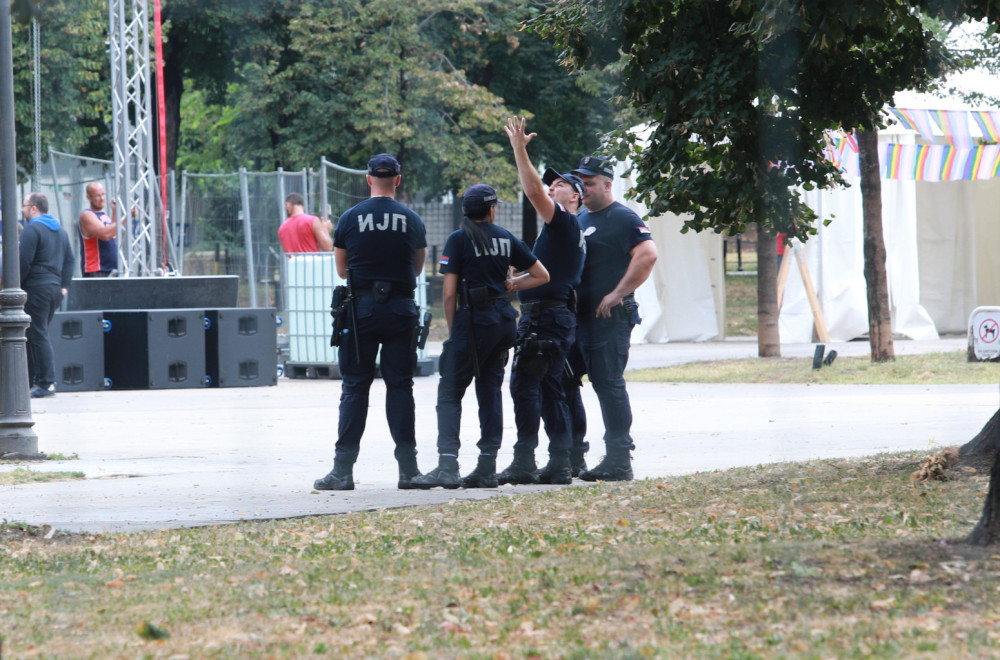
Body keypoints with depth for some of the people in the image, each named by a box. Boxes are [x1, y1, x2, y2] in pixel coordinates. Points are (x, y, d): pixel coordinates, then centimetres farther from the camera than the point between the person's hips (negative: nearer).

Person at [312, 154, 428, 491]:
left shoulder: (350, 219, -1)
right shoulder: (412, 221, 2)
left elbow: (342, 269, 9)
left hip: (361, 309, -1)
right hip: (401, 309, 1)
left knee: (354, 387, 2)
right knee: (400, 386, 6)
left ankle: (343, 470, -2)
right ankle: (408, 468, 3)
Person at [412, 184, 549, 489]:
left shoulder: (459, 239, -5)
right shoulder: (506, 238, 9)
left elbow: (449, 293, -8)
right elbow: (542, 275, 14)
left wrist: (452, 329, 2)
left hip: (474, 319, -5)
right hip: (504, 321, 5)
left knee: (450, 393, -5)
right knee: (490, 392, 11)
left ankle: (447, 465, -18)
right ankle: (487, 468, 9)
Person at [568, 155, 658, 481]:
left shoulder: (622, 218, -7)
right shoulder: (578, 219, 19)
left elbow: (647, 255, -20)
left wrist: (618, 294, -20)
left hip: (609, 317, -9)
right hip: (577, 316, 9)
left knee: (608, 384, -8)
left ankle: (618, 460, -5)